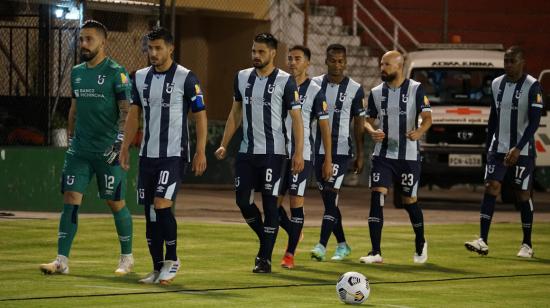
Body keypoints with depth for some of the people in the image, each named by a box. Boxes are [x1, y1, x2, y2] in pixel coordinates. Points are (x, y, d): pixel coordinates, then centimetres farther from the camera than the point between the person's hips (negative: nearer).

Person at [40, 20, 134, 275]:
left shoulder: (116, 73, -8)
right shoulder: (77, 72, 12)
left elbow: (126, 111, -11)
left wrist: (119, 142, -18)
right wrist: (70, 139, 19)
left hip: (107, 151, -5)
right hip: (80, 149, 6)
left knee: (116, 203, 3)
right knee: (70, 199, -4)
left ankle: (127, 258, 18)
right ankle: (62, 261, -4)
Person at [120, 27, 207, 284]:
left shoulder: (186, 78, -7)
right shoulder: (141, 77, 9)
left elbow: (200, 115, -5)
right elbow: (134, 115, 15)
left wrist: (200, 152, -12)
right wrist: (125, 148, 9)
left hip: (174, 154, -6)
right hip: (148, 154, 6)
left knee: (162, 205, -16)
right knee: (149, 211, 5)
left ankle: (172, 260, 1)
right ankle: (158, 268, 13)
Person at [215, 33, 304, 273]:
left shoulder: (285, 81, -7)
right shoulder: (242, 77, 8)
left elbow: (296, 118, -8)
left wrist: (299, 152, -15)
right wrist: (224, 145, 11)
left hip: (273, 153, -5)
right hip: (247, 151, 5)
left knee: (269, 203, -3)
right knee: (243, 200, 2)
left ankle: (265, 258, 3)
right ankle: (265, 242, 25)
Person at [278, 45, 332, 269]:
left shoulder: (315, 91, -2)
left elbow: (324, 126, -1)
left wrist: (328, 159, -4)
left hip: (302, 154, -4)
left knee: (296, 200, -7)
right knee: (273, 201, 3)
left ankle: (290, 254, 0)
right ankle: (294, 234, 30)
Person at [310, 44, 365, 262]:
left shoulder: (354, 89, -1)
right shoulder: (315, 84, 5)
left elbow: (358, 123, 3)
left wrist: (360, 155, 1)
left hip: (341, 151, -3)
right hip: (319, 150, 3)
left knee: (331, 195, -14)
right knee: (327, 199, 9)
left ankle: (322, 245, -18)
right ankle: (342, 245, 21)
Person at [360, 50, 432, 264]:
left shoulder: (416, 89, -5)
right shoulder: (376, 92, 7)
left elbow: (427, 118, -10)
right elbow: (368, 120, 13)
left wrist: (419, 132, -32)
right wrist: (372, 132, -10)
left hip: (408, 156, -3)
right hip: (383, 154, 3)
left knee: (409, 200, 6)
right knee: (377, 197, -11)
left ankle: (420, 243, 32)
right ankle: (375, 252, -11)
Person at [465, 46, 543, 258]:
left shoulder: (532, 87, -10)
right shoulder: (497, 84, 9)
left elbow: (534, 122, -15)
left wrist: (518, 148, -23)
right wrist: (488, 147, 16)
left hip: (522, 151, -5)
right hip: (498, 147, 5)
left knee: (522, 194, 1)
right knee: (491, 188, -8)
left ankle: (527, 244, 12)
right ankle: (483, 241, -13)